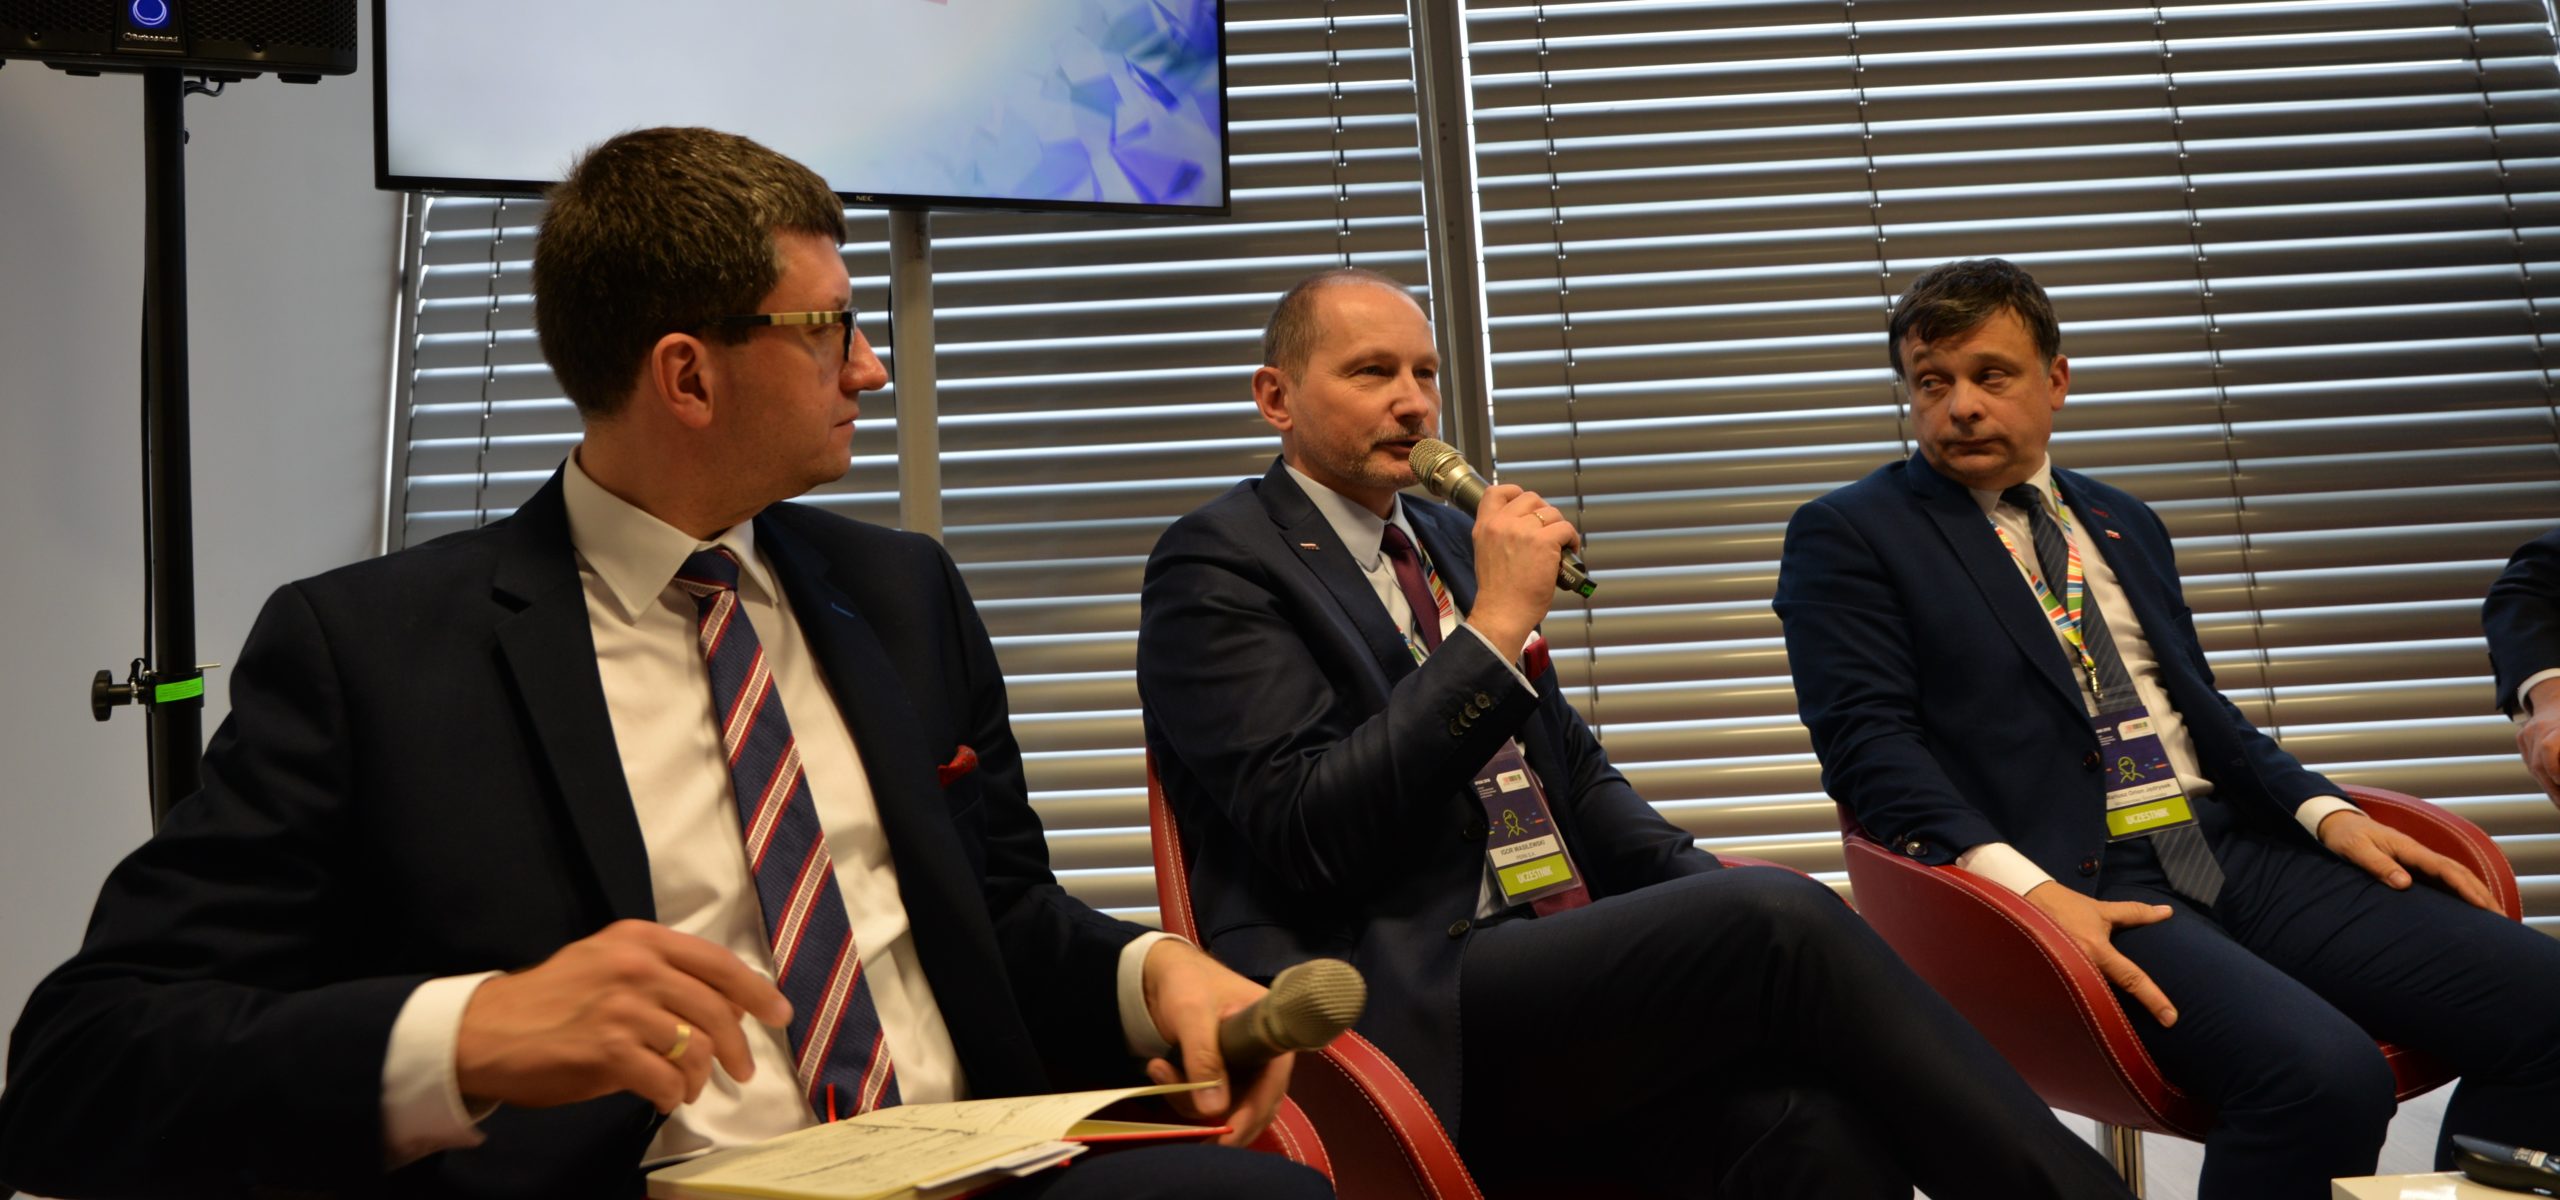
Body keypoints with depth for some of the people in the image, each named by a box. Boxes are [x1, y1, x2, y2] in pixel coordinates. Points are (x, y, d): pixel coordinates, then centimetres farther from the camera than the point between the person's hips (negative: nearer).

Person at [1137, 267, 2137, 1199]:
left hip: (1556, 973, 7)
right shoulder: (1218, 561, -1)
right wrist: (1498, 625, -14)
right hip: (1400, 1011, -6)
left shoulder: (1447, 541, 21)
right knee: (1783, 923, -25)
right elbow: (1305, 833, -14)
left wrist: (1707, 885, 5)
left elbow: (1574, 769, 25)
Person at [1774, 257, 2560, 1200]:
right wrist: (2021, 885, -23)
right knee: (2324, 1074, -30)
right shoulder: (1847, 536, 2)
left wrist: (2326, 811, 4)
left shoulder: (2124, 524, 23)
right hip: (2070, 879, -7)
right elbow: (1865, 736, -9)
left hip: (2230, 848, 7)